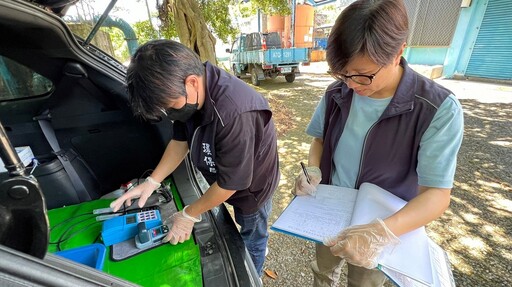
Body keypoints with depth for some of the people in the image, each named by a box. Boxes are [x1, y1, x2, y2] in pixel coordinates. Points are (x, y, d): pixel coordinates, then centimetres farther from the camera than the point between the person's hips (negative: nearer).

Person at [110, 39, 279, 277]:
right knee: (245, 228, 31)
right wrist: (152, 182, -7)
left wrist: (189, 214, -16)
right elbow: (180, 140, -1)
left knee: (251, 238, 22)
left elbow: (231, 182, -31)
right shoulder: (189, 95, -15)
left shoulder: (234, 115, -42)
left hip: (251, 186, -6)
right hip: (225, 180, 6)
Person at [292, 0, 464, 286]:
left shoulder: (439, 110, -24)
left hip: (382, 231, -3)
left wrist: (382, 232, -42)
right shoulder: (337, 93, -13)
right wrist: (313, 169, -18)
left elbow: (437, 195, -24)